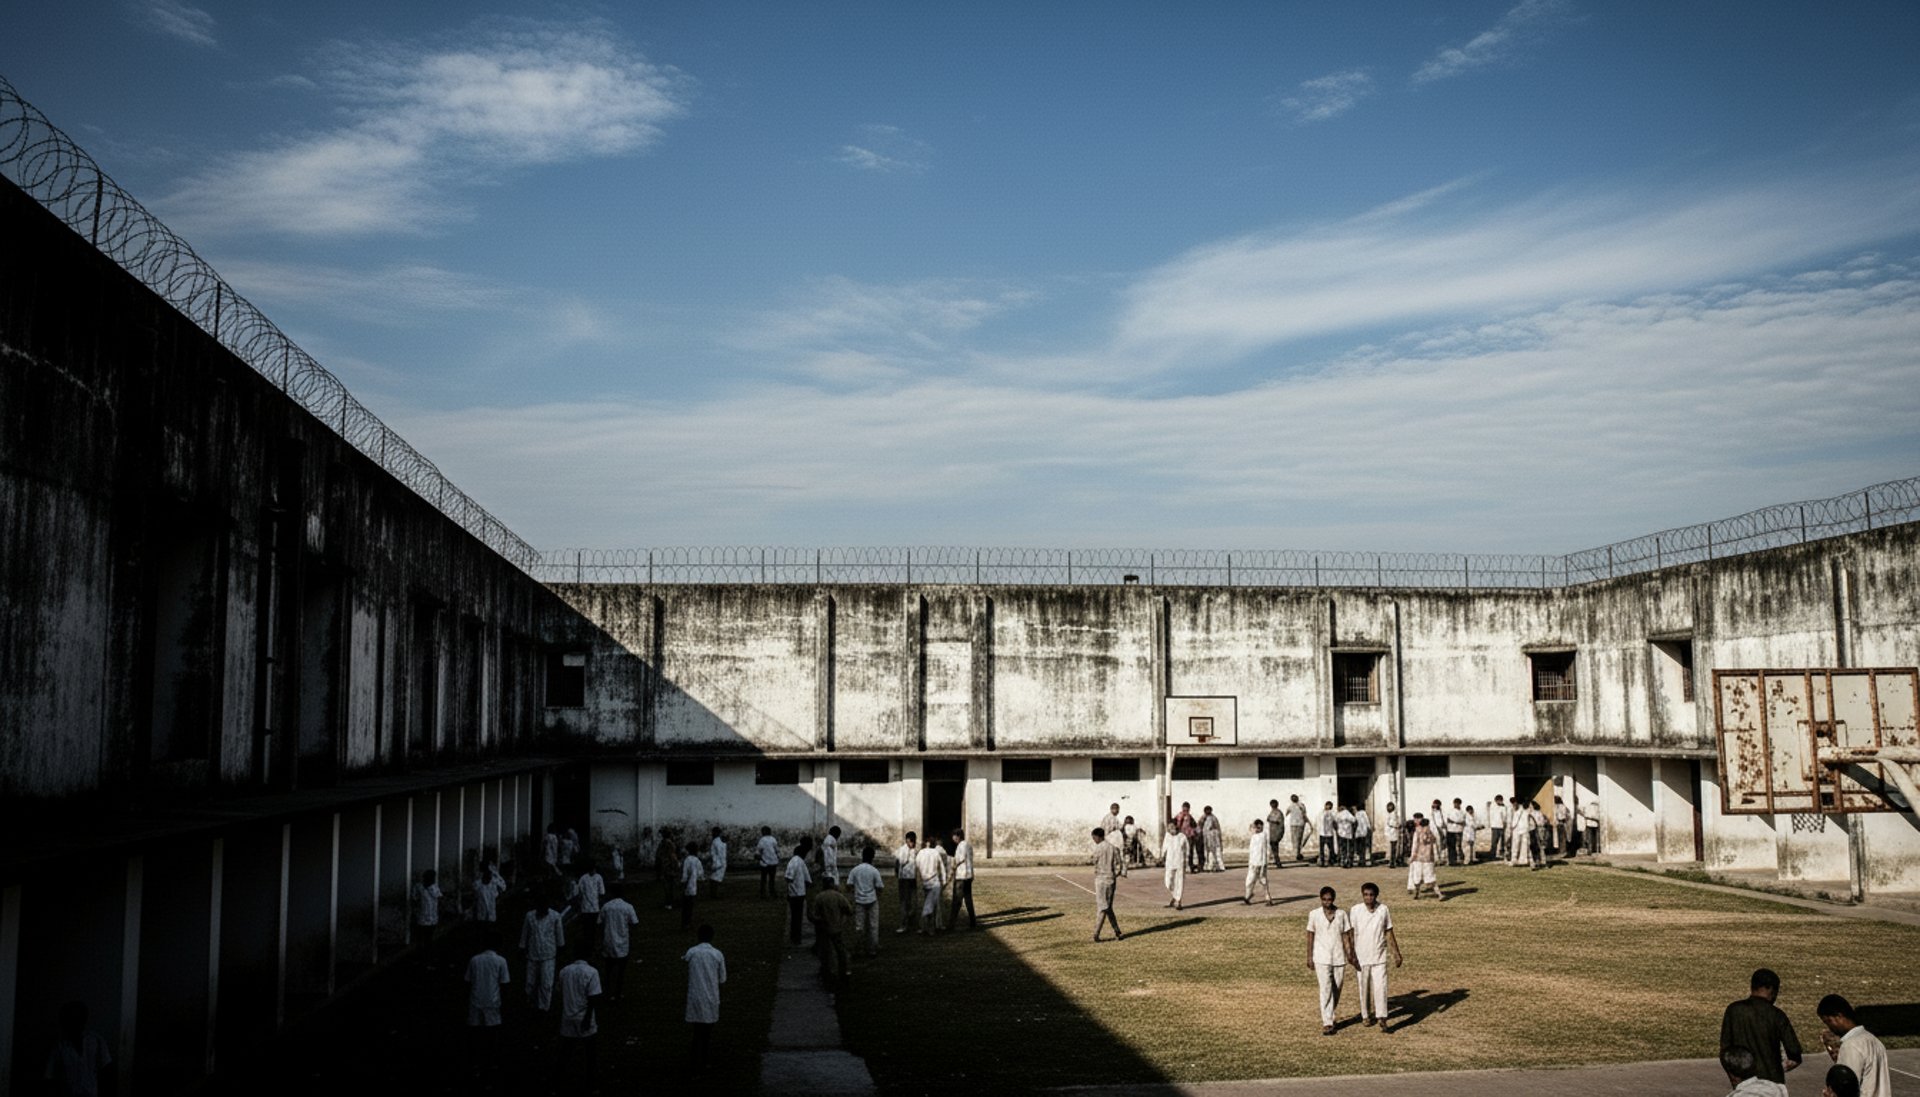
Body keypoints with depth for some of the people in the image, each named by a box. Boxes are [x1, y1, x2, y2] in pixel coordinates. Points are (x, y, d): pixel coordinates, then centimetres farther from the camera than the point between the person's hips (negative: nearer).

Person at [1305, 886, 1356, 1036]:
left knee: (1336, 991, 11)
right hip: (1322, 959, -2)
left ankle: (1328, 1016, 32)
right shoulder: (1314, 915, -4)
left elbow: (1346, 935, -1)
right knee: (1325, 990, -10)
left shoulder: (1342, 914, -1)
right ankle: (1327, 1023, -9)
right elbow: (1310, 936, 2)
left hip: (1339, 958, 2)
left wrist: (1350, 954, -11)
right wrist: (1309, 957, 1)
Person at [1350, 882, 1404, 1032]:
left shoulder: (1383, 910, -4)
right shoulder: (1355, 910, -8)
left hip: (1379, 957, 0)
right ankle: (1366, 1015, 26)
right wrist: (1352, 956, -9)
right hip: (1361, 957, 0)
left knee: (1380, 987, -8)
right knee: (1364, 988, 10)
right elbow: (1351, 934, -5)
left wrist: (1396, 954, 3)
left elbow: (1389, 933, 4)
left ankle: (1381, 1020, -9)